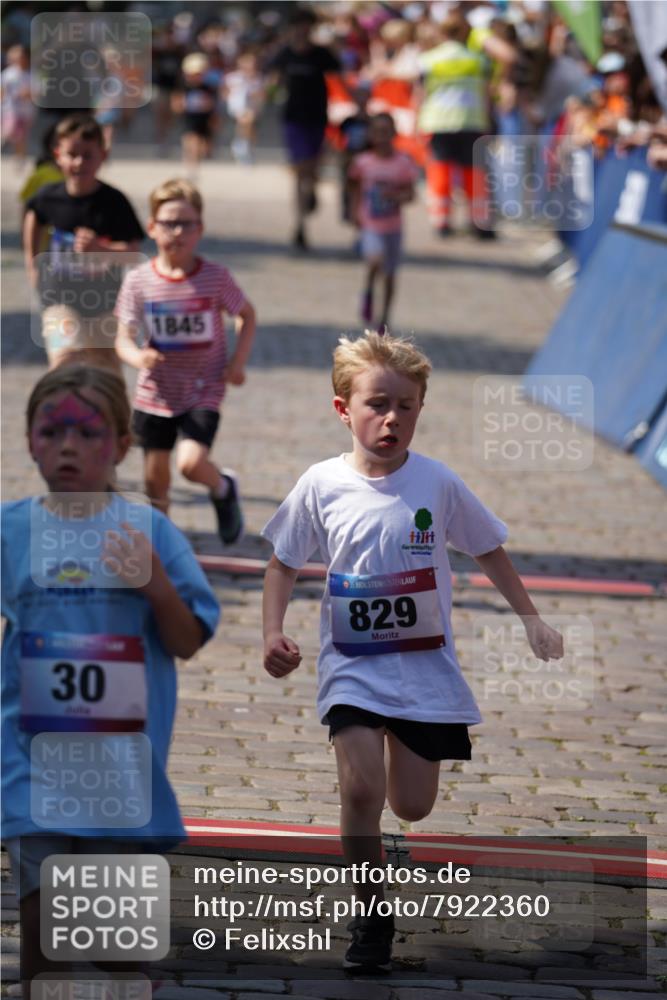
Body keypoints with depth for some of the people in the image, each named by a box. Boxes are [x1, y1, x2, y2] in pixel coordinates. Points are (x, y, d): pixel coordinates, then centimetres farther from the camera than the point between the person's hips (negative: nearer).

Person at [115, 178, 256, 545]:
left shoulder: (215, 277, -10)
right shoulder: (139, 281, -8)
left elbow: (246, 315, 8)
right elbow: (123, 338, -6)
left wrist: (238, 360, -5)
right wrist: (138, 356, -29)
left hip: (203, 391, -2)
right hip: (156, 392, 2)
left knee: (191, 462, -20)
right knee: (155, 475, 9)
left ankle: (224, 488, 14)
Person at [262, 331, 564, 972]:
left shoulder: (438, 483, -6)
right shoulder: (321, 486, -6)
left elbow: (488, 553, 7)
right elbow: (283, 565, 5)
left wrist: (532, 621, 6)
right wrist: (273, 634, -7)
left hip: (425, 663, 1)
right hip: (351, 661, -1)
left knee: (412, 807, 6)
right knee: (361, 791, -18)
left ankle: (407, 749, 45)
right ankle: (370, 916, 1)